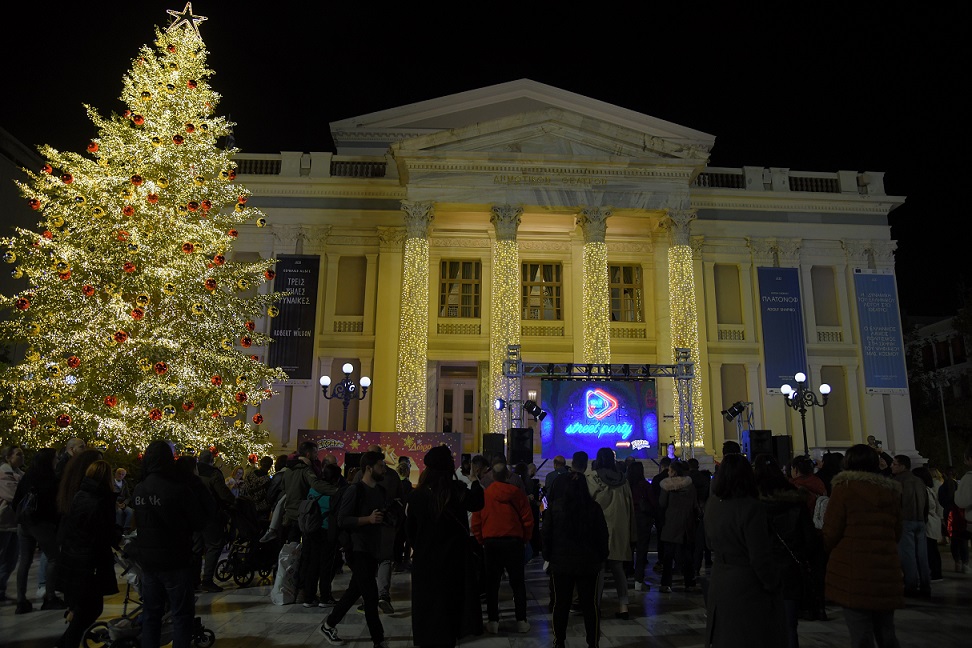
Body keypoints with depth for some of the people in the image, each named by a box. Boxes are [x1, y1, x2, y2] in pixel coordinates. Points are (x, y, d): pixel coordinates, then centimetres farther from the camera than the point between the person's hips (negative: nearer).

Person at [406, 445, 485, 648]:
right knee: (449, 601, 12)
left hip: (424, 557, 1)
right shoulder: (457, 490, -16)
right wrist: (474, 480, 16)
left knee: (426, 602, 14)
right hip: (452, 557, -1)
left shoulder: (417, 494, -11)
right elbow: (477, 504, 2)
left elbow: (410, 527, -1)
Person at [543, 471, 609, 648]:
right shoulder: (594, 508, -5)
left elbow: (546, 534, -3)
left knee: (561, 604, 11)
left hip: (561, 562, 0)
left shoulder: (554, 507, -7)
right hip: (589, 563, 0)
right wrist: (601, 557, 12)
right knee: (590, 604, 9)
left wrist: (548, 555, 9)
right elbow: (602, 535, 0)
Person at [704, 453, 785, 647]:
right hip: (749, 587, -6)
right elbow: (760, 558, -18)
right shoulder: (751, 508, -21)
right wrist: (773, 585, -5)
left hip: (719, 585, 6)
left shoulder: (712, 504, 1)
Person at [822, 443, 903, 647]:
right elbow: (896, 533, 18)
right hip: (886, 573, 5)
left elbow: (830, 534, -7)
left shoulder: (844, 488, -6)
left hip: (853, 575, -5)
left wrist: (827, 546, 14)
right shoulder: (891, 490, 9)